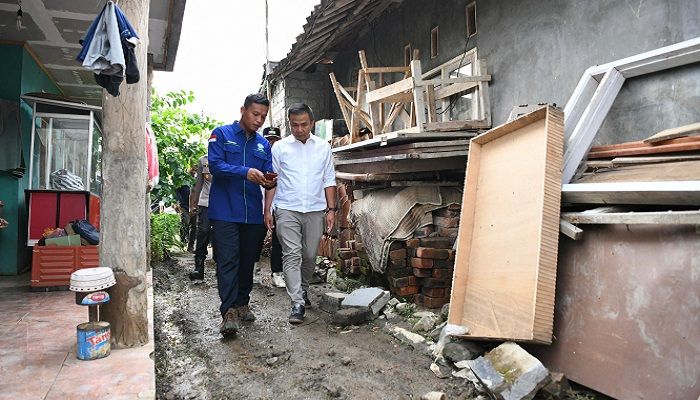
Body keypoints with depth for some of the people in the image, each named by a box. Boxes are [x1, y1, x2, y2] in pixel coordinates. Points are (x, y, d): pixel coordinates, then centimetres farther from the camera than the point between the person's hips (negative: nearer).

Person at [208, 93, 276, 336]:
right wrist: (245, 172, -27)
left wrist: (270, 182, -14)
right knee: (227, 261, -8)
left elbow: (268, 174, 11)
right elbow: (216, 165, -12)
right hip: (225, 212, -5)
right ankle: (229, 311, -6)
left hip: (253, 213, 5)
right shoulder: (222, 134, 1)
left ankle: (242, 303, 27)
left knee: (248, 261, 12)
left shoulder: (263, 144, 14)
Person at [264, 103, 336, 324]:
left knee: (310, 255, 10)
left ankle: (303, 289, 33)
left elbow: (329, 180, 9)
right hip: (287, 209, -2)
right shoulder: (280, 147, 3)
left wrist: (331, 209, 3)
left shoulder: (324, 147, 8)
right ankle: (298, 303, -5)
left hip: (315, 210, 2)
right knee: (291, 255, -8)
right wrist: (267, 210, 0)